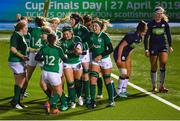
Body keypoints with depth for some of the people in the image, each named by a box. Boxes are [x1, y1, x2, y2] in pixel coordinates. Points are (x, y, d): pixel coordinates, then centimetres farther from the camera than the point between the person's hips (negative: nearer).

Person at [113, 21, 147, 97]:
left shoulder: (139, 38, -2)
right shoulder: (131, 36, -28)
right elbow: (121, 46, -24)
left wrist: (129, 56, 11)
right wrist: (119, 58, -22)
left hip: (126, 55, 9)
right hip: (119, 54, -9)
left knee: (128, 73, 8)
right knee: (124, 74, -10)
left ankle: (124, 90, 18)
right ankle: (119, 92, 2)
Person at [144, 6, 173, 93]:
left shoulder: (165, 23, 1)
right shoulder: (150, 24, -7)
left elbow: (168, 35, 12)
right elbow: (146, 37, -6)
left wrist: (170, 46, 13)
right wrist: (146, 49, -12)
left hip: (163, 45, 2)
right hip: (153, 46, -2)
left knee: (163, 63, -14)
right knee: (154, 67, 3)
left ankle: (161, 86, -5)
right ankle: (154, 87, 16)